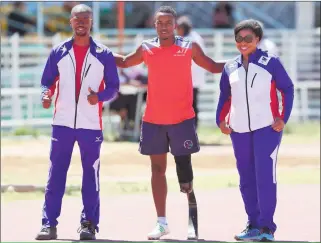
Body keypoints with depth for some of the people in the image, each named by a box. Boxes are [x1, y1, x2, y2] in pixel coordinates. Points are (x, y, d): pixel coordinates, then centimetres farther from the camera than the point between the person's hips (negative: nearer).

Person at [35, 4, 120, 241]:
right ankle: (49, 223, 1)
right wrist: (46, 94, -13)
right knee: (56, 173, -1)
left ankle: (89, 223, 8)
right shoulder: (59, 52, 6)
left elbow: (113, 86, 4)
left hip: (91, 124, -1)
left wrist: (100, 96, -16)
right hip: (63, 122, 1)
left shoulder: (103, 54, 3)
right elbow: (47, 81, 9)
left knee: (91, 174, 2)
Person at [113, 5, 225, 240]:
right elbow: (124, 62, 21)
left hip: (182, 119, -3)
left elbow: (213, 67, 8)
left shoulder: (189, 47, -2)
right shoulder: (146, 48, 3)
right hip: (153, 120, 3)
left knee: (184, 166, -4)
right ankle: (162, 222, 13)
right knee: (158, 168, 7)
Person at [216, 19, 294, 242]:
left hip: (267, 128, -5)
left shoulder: (271, 62, -1)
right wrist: (221, 120, 4)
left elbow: (288, 89, 2)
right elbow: (225, 97, 18)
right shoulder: (230, 68, 10)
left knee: (265, 176, -12)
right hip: (239, 131, 5)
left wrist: (283, 118, -6)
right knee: (246, 179, 6)